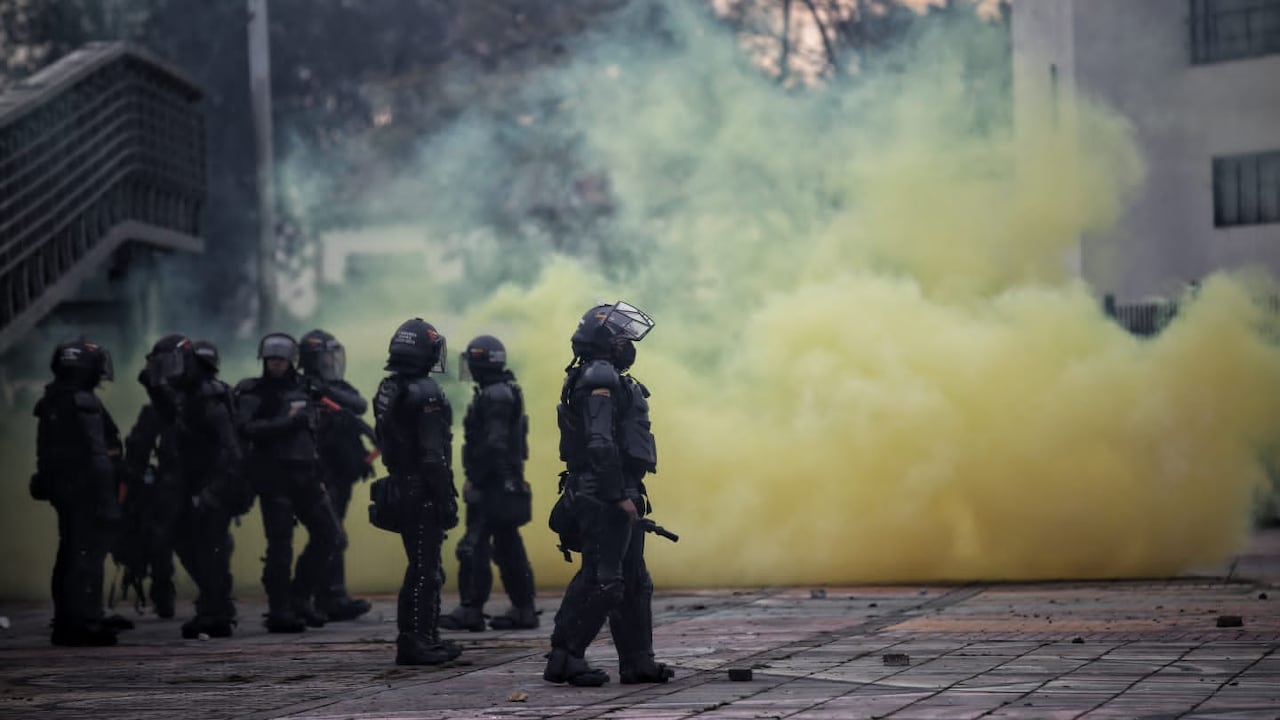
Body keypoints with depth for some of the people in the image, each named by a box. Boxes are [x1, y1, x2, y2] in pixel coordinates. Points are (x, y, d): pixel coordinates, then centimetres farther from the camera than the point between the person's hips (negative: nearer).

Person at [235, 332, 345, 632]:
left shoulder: (301, 389, 16)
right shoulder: (252, 392, -1)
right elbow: (247, 428, -18)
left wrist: (318, 476, 17)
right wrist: (287, 421, -17)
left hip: (305, 475, 6)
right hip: (274, 476, -6)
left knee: (329, 537, 4)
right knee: (280, 545, -7)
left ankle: (299, 597, 16)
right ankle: (279, 612, 1)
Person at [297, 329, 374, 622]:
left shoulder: (341, 388, 15)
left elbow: (360, 405, -5)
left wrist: (328, 391, -17)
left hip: (342, 475, 8)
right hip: (322, 474, -8)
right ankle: (336, 597, -13)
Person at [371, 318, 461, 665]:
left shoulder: (386, 390, 11)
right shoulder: (425, 392, -18)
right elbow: (434, 455, -21)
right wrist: (446, 499, -18)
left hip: (399, 489, 9)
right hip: (423, 493, -9)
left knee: (423, 564, 17)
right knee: (424, 568, -4)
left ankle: (426, 636, 23)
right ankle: (415, 642, -3)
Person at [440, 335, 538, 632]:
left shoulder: (495, 396, -15)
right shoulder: (506, 392, 17)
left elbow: (493, 444, -23)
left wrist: (474, 479, -18)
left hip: (492, 485, -10)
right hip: (507, 483, 10)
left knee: (474, 546, -8)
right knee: (508, 546, 12)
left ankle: (471, 610, -7)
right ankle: (523, 609, 14)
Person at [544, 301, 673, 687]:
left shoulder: (608, 379, 20)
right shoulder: (600, 379, -13)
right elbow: (600, 444, -23)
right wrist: (619, 495, -24)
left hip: (615, 497, 11)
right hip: (604, 497, -11)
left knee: (634, 581, 13)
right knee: (600, 579, -10)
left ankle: (637, 662, 17)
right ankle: (564, 658, -5)